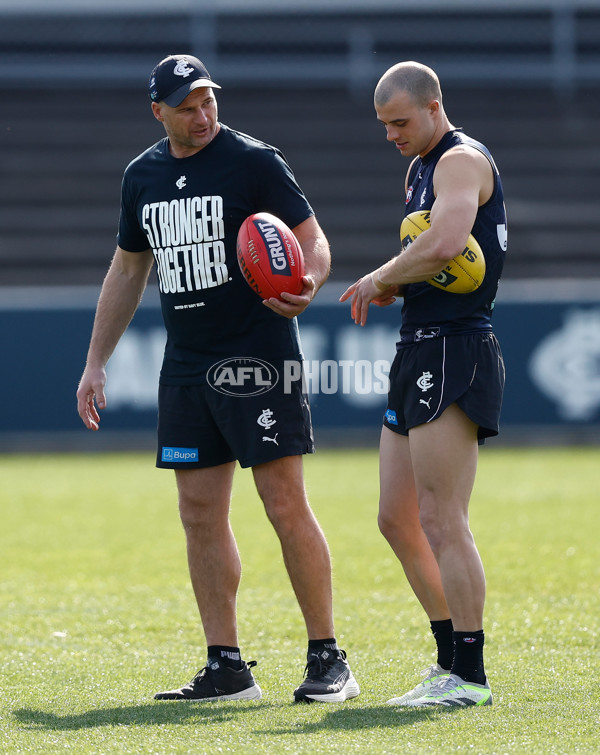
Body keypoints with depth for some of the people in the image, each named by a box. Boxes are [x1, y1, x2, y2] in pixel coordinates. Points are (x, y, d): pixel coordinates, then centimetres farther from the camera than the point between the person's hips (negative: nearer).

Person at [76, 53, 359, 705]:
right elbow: (127, 270, 22)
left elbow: (312, 238, -8)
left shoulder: (254, 161, -5)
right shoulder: (143, 176, 12)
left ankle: (327, 660, -2)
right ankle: (226, 669, 9)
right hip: (185, 370, 6)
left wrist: (307, 285, -31)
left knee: (286, 506, -9)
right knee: (200, 514, 4)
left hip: (259, 362, -6)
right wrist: (96, 363, 20)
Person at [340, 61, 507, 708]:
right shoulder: (420, 169, 21)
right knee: (397, 520, 12)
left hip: (454, 352, -11)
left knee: (442, 522, -11)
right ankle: (453, 658, 20)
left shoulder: (463, 160, -11)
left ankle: (468, 678, -8)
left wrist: (380, 278, -13)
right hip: (421, 353, 11)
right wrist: (389, 287, 5)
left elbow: (444, 245, -29)